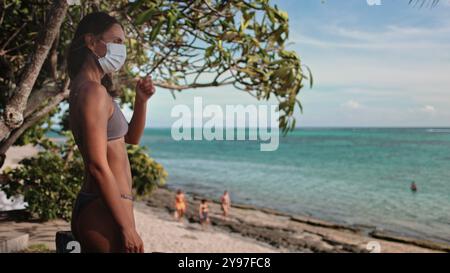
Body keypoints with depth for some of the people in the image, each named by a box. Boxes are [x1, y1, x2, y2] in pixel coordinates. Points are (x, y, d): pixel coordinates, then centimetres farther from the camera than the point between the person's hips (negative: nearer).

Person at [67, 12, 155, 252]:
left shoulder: (84, 89, 14)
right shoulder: (94, 91, -15)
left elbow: (131, 138, 22)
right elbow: (98, 166, -21)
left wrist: (141, 101, 6)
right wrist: (127, 227, -20)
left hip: (89, 206, 10)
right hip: (105, 213, -10)